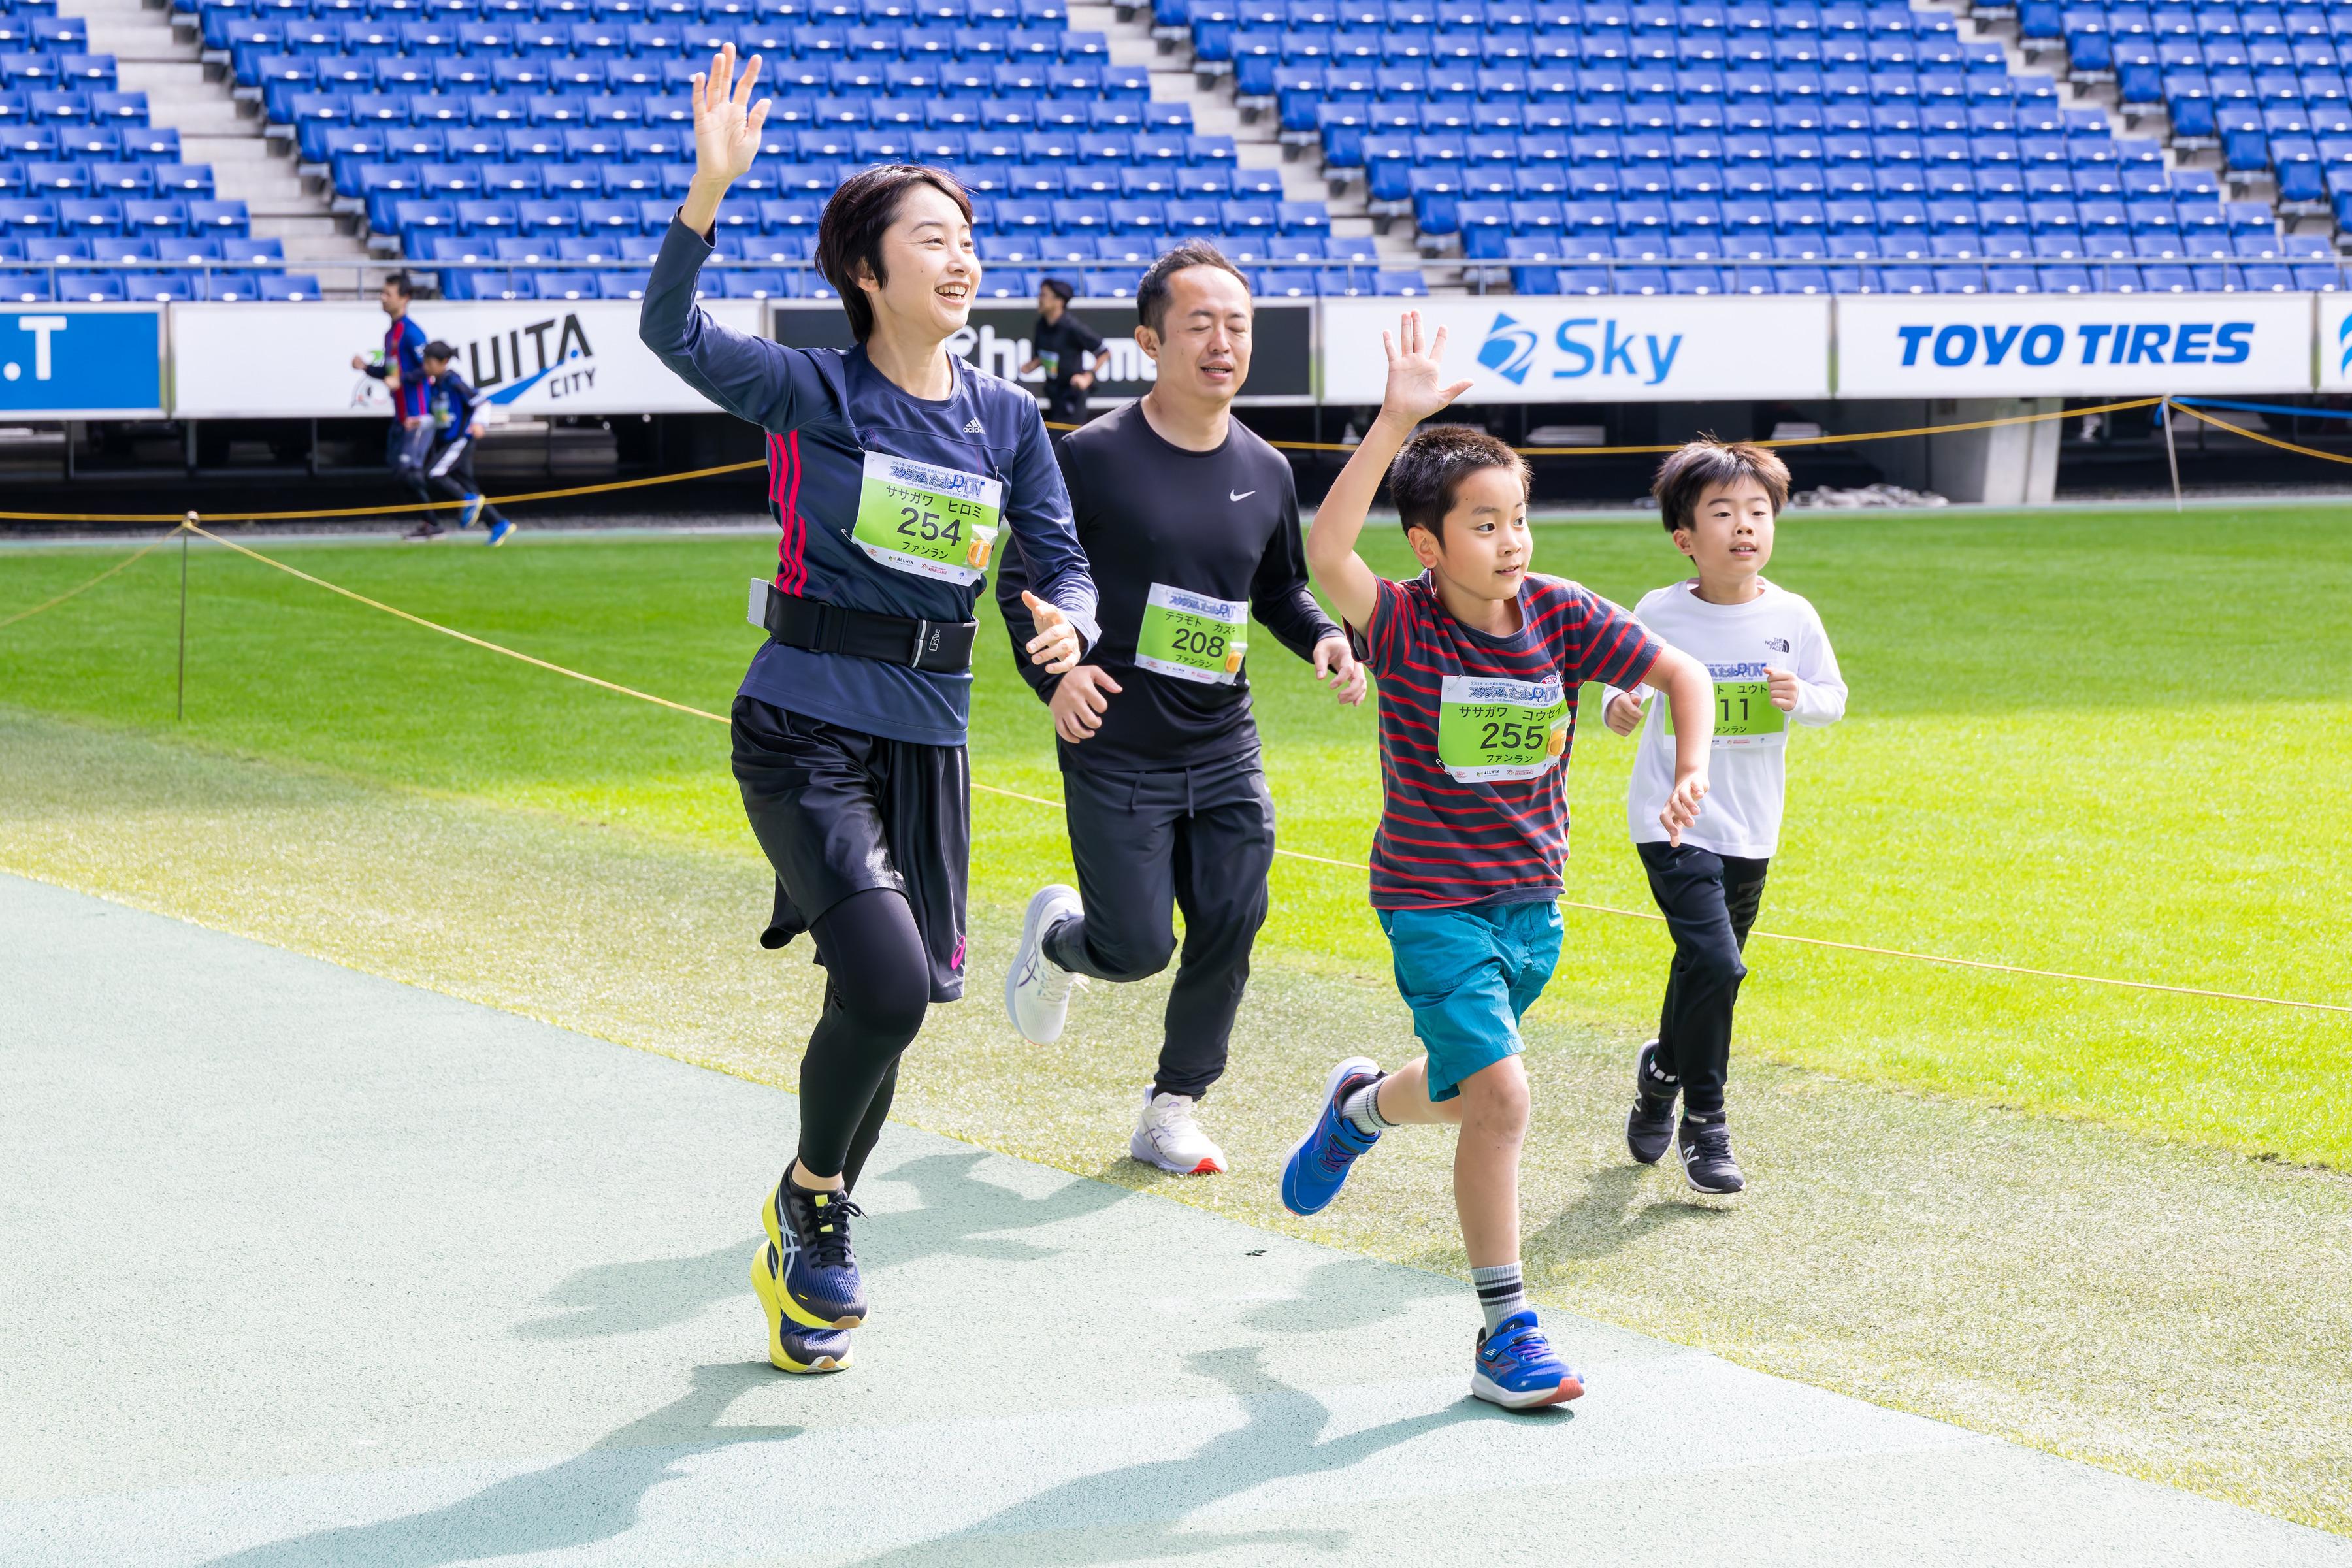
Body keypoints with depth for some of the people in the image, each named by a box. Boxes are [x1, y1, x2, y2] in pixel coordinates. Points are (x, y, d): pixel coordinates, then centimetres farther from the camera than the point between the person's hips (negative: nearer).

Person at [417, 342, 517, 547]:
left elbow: (481, 403, -17)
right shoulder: (434, 385, 11)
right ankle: (499, 525, 13)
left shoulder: (453, 382, -14)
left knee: (433, 475, -21)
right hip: (446, 442, 9)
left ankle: (469, 501, -5)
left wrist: (478, 423, -32)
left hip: (461, 439, -9)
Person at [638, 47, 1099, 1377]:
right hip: (806, 729, -5)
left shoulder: (1007, 417, 7)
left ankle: (804, 1265, 33)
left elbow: (1064, 563, 8)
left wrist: (1068, 625, -16)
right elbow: (673, 333, -21)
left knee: (890, 1004, 10)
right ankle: (812, 1205, 7)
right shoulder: (814, 391, -6)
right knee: (886, 983, -22)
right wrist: (710, 190, -34)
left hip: (930, 742, 5)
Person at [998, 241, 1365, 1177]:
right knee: (1138, 948, -4)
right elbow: (1021, 579, -3)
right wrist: (1052, 674, -20)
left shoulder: (1265, 474, 7)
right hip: (1115, 754, -4)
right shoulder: (1093, 457, -9)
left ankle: (1173, 1110, 16)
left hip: (1224, 750, 4)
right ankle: (1057, 935, 33)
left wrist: (1324, 638, 0)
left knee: (1229, 930, -2)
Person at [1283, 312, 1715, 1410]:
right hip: (1433, 901, -5)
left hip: (1532, 899, 5)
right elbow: (1326, 552, -36)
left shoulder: (1560, 616, -6)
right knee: (1499, 1094, -17)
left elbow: (1680, 673, 5)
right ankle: (1506, 1336, -6)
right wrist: (1395, 425, -42)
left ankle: (1361, 1107, 56)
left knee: (1467, 1093, 19)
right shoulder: (1405, 629, -17)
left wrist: (1691, 773, -11)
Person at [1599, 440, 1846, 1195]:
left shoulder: (1791, 616, -2)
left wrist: (1802, 699, -16)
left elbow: (1834, 696, 6)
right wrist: (1619, 708, -20)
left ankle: (1663, 1070, 44)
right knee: (1715, 963, -18)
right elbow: (1626, 682, 2)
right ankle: (1703, 1122, -3)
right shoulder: (1659, 614, -9)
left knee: (1703, 968, 15)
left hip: (1750, 828, 4)